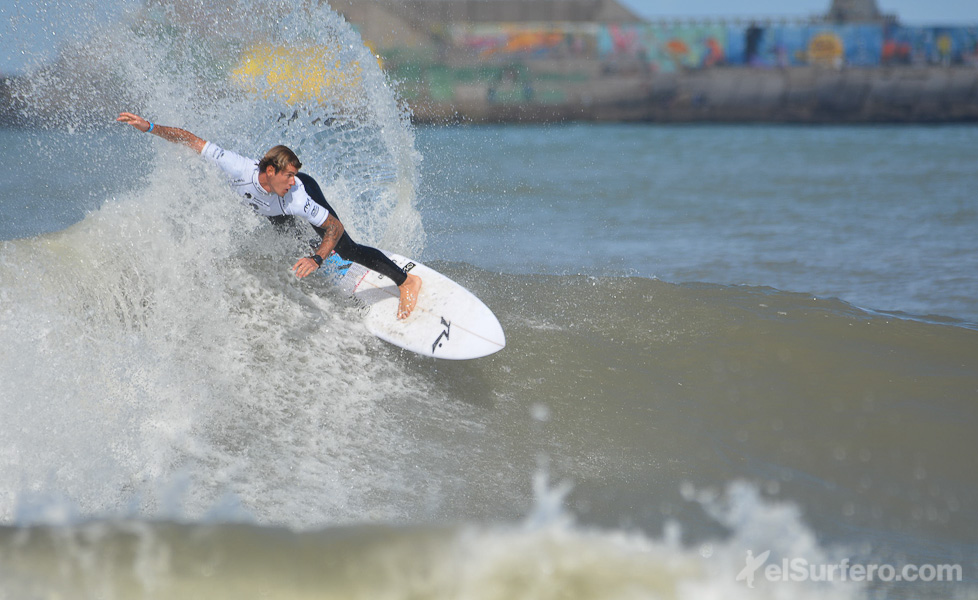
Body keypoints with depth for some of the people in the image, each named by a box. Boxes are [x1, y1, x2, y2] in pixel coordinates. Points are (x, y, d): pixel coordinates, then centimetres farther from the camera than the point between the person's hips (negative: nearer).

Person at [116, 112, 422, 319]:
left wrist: (317, 259, -54)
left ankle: (406, 282, -3)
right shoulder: (239, 167, -42)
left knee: (347, 249, -14)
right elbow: (192, 140, -36)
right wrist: (148, 127, -42)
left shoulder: (297, 195, -44)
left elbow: (335, 226, -38)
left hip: (309, 196, -4)